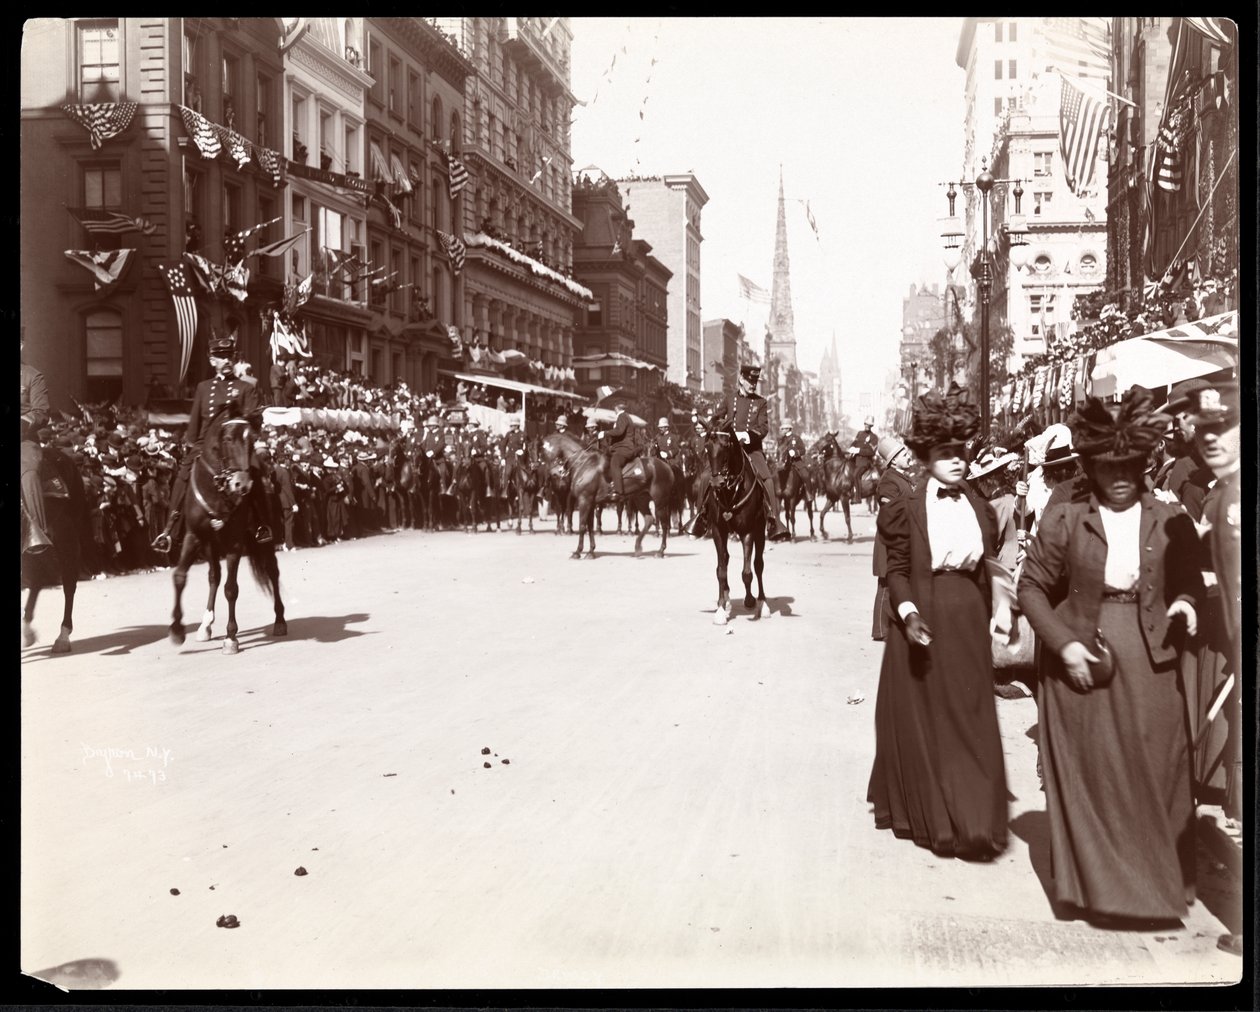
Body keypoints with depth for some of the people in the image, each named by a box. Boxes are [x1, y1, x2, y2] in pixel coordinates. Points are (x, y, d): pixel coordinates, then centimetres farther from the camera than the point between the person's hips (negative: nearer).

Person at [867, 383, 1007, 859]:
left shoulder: (979, 509, 7)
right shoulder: (908, 508, -4)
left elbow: (981, 571, 12)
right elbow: (897, 570, -6)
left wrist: (985, 623, 13)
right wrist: (908, 614, -22)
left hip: (967, 624, 3)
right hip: (921, 621, -3)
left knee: (969, 724, 4)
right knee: (921, 723, 5)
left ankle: (972, 821, 10)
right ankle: (926, 814, 18)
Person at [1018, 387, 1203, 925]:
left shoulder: (1170, 521, 2)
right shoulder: (1063, 519, -2)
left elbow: (1189, 580, 12)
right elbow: (1032, 586, 1)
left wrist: (1184, 604, -11)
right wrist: (1064, 643, -10)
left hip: (1149, 664, 1)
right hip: (1081, 660, -1)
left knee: (1154, 773, 4)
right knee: (1089, 775, 6)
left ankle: (1157, 882, 19)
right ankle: (1095, 885, 18)